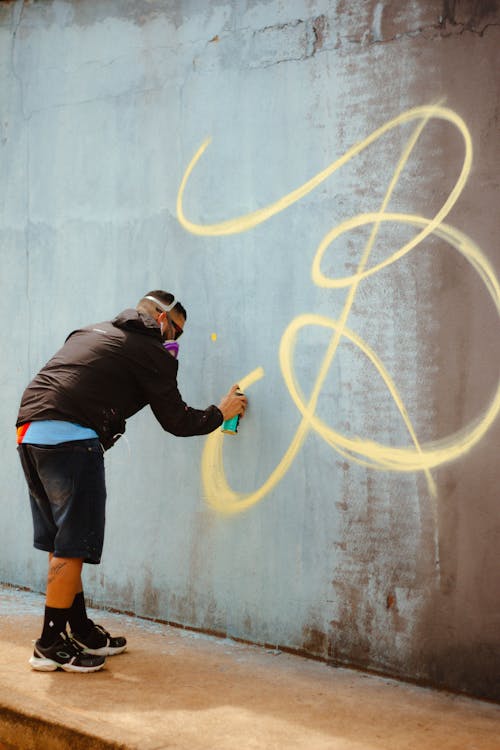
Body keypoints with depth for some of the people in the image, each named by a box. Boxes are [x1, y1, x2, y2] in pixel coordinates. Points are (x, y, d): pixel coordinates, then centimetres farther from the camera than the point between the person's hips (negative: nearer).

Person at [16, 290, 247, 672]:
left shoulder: (91, 333, 27)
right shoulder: (150, 351, 4)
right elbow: (176, 420, 6)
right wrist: (221, 412, 22)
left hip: (30, 433, 9)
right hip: (70, 440, -9)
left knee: (61, 544, 14)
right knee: (72, 547, -3)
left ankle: (82, 632, 23)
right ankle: (51, 646, 1)